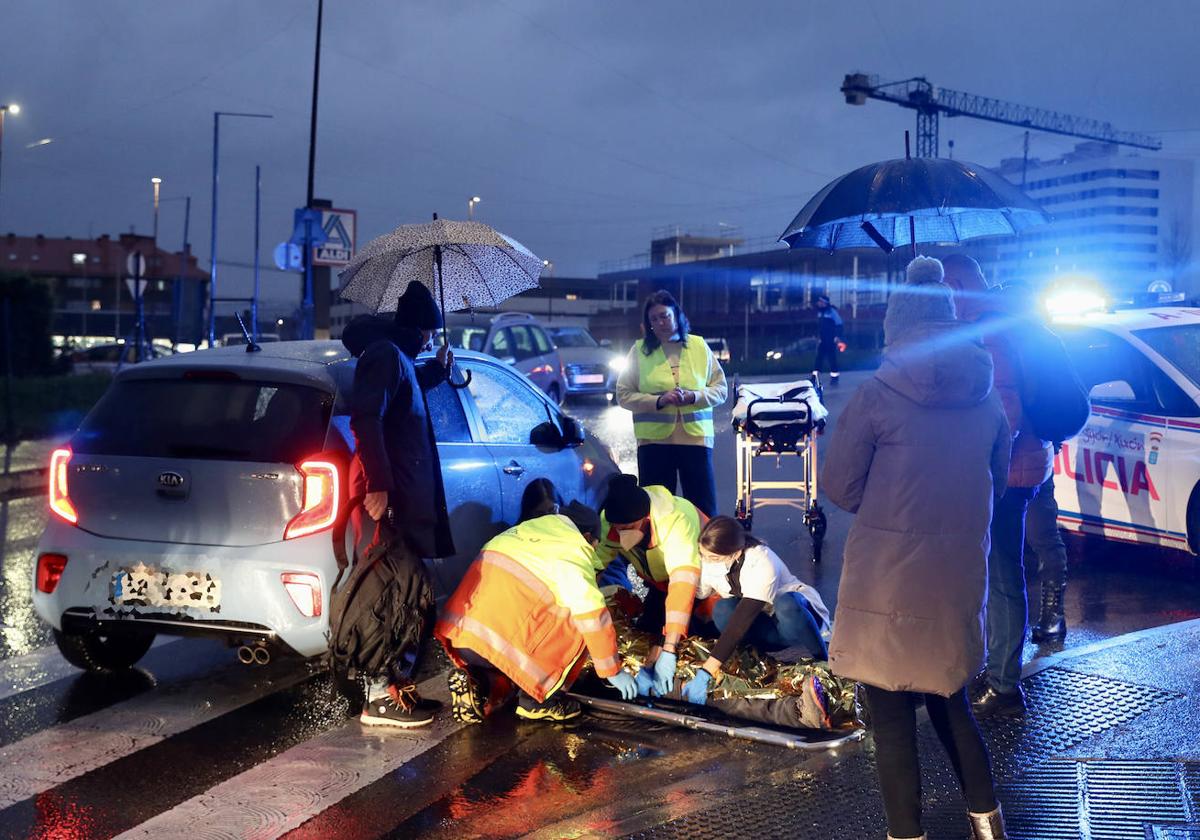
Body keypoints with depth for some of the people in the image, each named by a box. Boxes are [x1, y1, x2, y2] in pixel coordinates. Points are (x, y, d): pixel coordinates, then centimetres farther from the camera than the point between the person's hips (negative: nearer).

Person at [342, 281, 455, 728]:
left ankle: (400, 682, 23)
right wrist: (377, 484, -27)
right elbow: (365, 418, -22)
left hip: (405, 492, 10)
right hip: (386, 494, -10)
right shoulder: (385, 354, -12)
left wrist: (436, 370, 37)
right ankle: (381, 698, -6)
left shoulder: (397, 355, 19)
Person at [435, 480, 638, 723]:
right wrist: (614, 670, 10)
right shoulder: (572, 549, 2)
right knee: (577, 625, 9)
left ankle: (477, 682, 5)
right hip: (498, 644, -7)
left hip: (458, 637, 7)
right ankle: (537, 700, 7)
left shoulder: (520, 532, 26)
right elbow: (593, 616, -1)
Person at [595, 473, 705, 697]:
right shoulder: (608, 522, -27)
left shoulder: (676, 520, -42)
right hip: (660, 583, 4)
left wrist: (668, 651, -55)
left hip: (700, 576, -4)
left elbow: (683, 584, -49)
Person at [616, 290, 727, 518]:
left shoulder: (699, 346, 8)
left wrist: (694, 396, -12)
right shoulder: (639, 350, 4)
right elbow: (623, 395, 0)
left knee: (704, 510, 0)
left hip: (696, 437, 1)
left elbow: (721, 389, 8)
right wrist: (658, 401, -14)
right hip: (654, 439, 0)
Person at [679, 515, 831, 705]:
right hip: (763, 630, 4)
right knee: (722, 610, -28)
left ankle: (823, 662, -18)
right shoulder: (707, 561, -18)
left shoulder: (762, 563, -33)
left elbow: (740, 622, -40)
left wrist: (704, 675, -46)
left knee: (785, 604, -40)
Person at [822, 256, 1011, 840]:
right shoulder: (987, 399, 3)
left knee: (891, 715, 6)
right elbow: (994, 480, 14)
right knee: (950, 700, 22)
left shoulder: (878, 396, -12)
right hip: (959, 575, 5)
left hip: (889, 578, -5)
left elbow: (838, 485, -6)